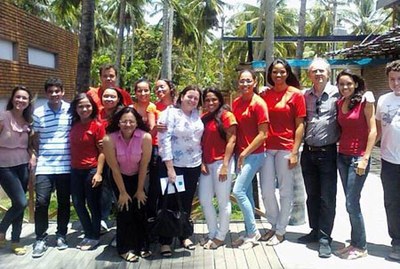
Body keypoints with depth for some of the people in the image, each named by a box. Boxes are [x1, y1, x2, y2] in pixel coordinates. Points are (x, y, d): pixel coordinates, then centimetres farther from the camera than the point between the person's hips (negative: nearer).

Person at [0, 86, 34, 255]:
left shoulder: (27, 121, 7)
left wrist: (32, 158, 0)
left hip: (22, 166, 5)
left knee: (18, 205, 7)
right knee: (21, 203, -13)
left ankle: (15, 241, 21)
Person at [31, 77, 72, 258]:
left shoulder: (71, 110, -1)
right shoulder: (38, 113, 2)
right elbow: (36, 138, 11)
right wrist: (38, 154, 4)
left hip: (65, 165, 0)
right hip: (44, 165, 0)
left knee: (64, 202, 10)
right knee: (41, 202, -4)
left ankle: (61, 235, 27)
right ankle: (41, 239, 11)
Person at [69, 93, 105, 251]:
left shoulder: (97, 126, -10)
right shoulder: (73, 125, 6)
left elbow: (102, 151, -10)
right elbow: (72, 148, 12)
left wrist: (98, 173, -15)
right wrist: (70, 167, 7)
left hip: (91, 170, -6)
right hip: (75, 171, 6)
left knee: (93, 204, 6)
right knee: (78, 204, 13)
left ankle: (94, 236, 20)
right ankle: (88, 234, 28)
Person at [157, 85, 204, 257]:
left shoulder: (197, 115, 6)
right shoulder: (170, 113, -10)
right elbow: (164, 139, -17)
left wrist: (202, 161, 9)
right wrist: (169, 167, -21)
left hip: (193, 166, 5)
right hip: (174, 165, -5)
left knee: (187, 203, 14)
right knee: (170, 203, 3)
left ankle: (184, 235, 29)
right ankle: (165, 241, 14)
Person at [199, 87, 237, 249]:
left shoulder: (226, 116, -5)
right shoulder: (203, 119, 12)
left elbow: (231, 141, -10)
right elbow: (201, 143, 12)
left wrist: (225, 165, -14)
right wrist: (202, 163, 0)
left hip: (222, 162, -6)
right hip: (207, 164, 6)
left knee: (223, 201, 2)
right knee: (204, 200, 9)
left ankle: (220, 236, 15)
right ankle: (212, 233, 24)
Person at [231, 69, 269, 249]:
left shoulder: (258, 104, -12)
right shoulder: (236, 103, 8)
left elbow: (263, 134, -14)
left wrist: (245, 153, -13)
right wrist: (238, 153, 6)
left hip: (254, 154, -7)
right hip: (240, 154, 7)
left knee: (238, 191, -12)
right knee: (246, 192, 12)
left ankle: (253, 232, 4)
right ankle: (249, 233, 23)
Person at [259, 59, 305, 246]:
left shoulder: (296, 94, -2)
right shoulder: (265, 95, 8)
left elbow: (299, 125, -4)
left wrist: (295, 152, -9)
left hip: (286, 149, -4)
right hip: (266, 148, 4)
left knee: (285, 191, 6)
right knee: (266, 191, 7)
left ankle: (280, 230, 19)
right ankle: (274, 225, 27)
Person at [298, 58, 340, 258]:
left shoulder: (336, 93, -7)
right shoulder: (305, 96, 5)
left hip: (327, 152, -4)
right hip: (308, 152, 4)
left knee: (327, 197, 1)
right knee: (312, 195, 15)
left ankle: (325, 238, 11)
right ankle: (315, 231, 30)